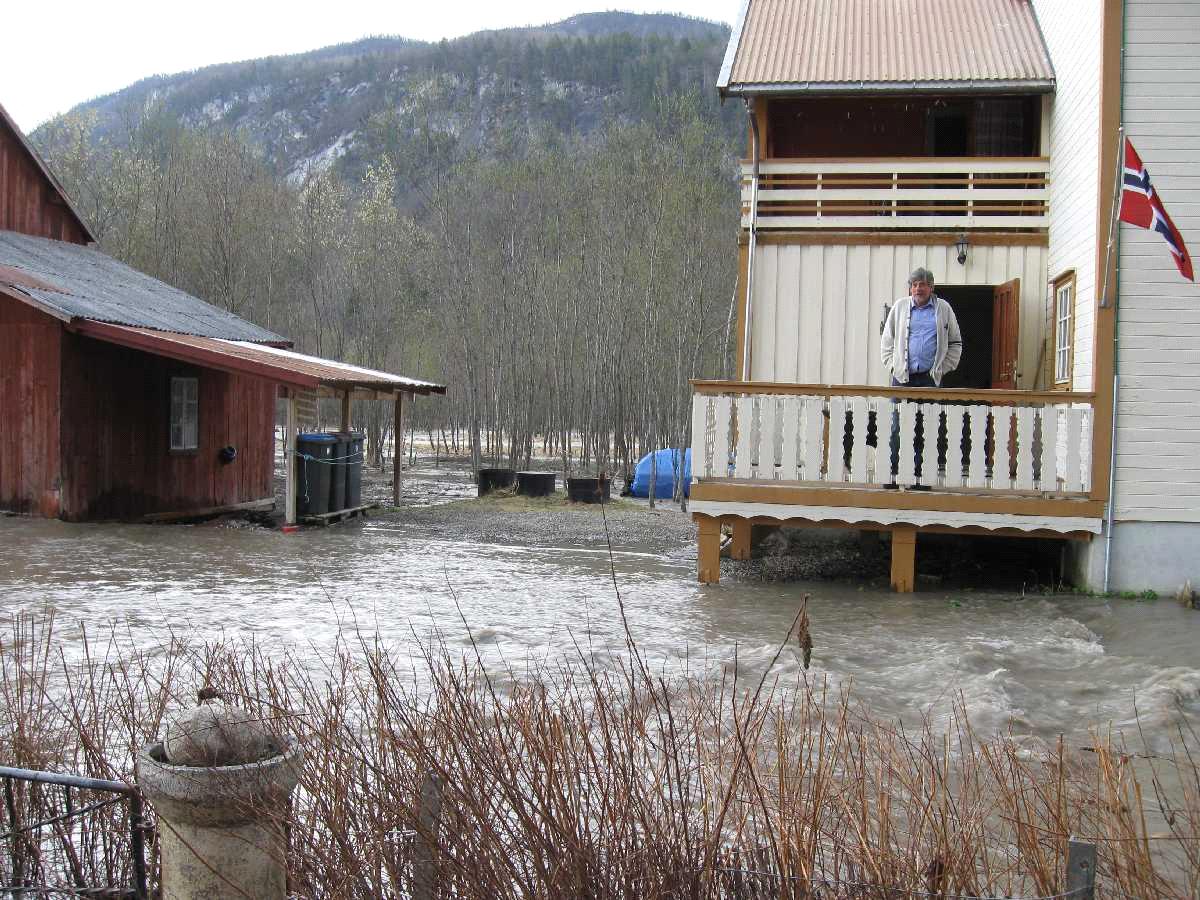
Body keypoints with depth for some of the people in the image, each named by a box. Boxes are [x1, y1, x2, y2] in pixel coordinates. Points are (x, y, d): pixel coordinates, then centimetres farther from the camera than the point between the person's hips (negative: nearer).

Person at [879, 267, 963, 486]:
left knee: (925, 429, 0)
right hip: (902, 377, 0)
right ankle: (893, 473, -1)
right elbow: (886, 340, 17)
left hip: (930, 378, 0)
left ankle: (920, 475, 5)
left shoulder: (944, 309, 9)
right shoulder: (899, 307, 10)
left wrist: (944, 368, 6)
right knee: (898, 427, -5)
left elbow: (955, 343, 16)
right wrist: (892, 365, 6)